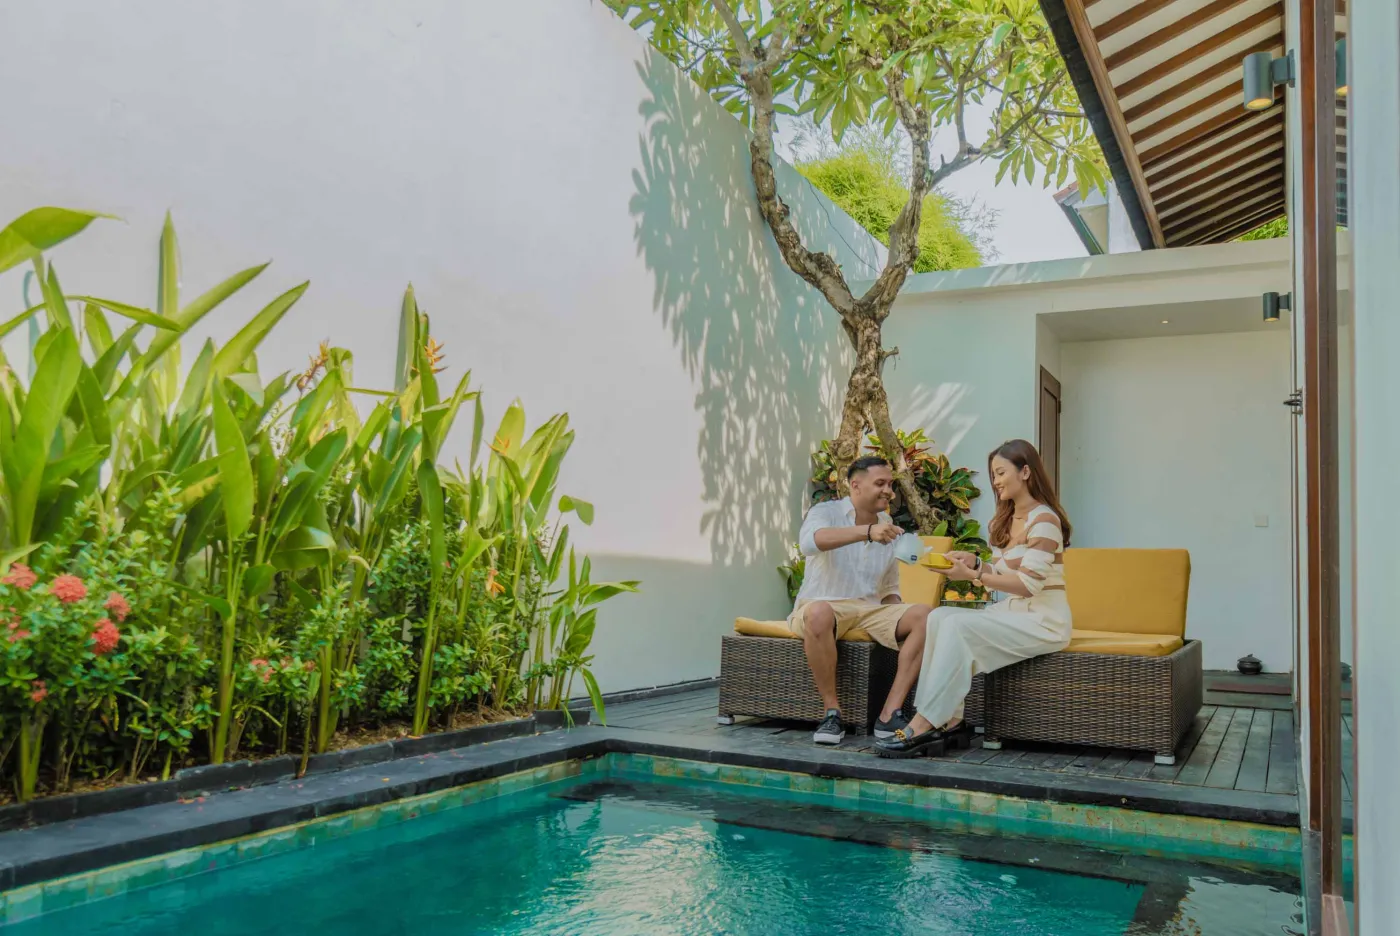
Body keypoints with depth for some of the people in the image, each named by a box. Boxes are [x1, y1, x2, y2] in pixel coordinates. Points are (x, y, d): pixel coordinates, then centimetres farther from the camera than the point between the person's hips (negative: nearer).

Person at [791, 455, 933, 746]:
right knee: (819, 613, -40)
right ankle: (832, 711, -24)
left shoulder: (889, 528, 15)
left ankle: (890, 714, -24)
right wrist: (866, 532, -41)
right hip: (824, 605, -5)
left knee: (926, 616, -19)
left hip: (871, 610, 6)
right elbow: (809, 541, -29)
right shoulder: (826, 512, -3)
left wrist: (895, 621, -1)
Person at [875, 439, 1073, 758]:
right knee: (938, 617, -14)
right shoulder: (1006, 520, 17)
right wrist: (975, 563, -3)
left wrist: (971, 575, -18)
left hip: (1043, 621, -8)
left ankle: (925, 725, -26)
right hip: (1011, 613, 8)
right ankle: (950, 721, -20)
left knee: (958, 625, -28)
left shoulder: (1044, 520, -12)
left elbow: (1028, 585, -18)